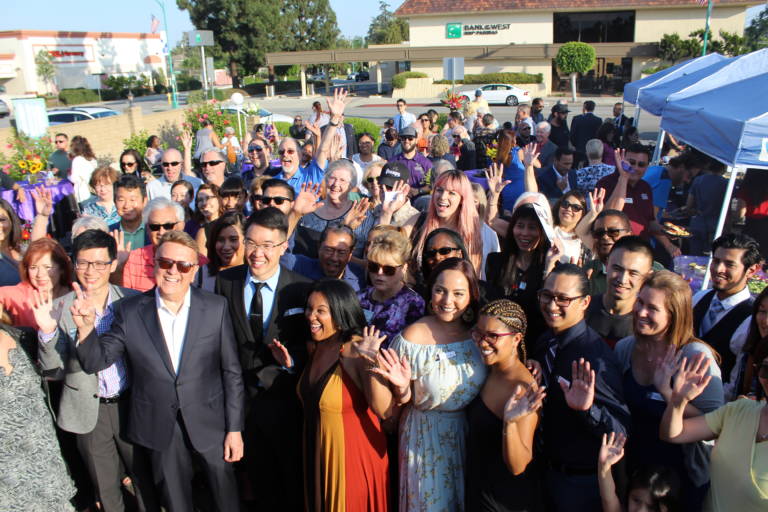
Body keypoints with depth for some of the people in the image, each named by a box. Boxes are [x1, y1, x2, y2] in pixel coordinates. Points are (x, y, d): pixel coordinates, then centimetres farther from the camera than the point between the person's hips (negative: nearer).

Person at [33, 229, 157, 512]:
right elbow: (51, 366, -9)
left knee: (144, 476, 16)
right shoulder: (59, 308, -8)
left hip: (130, 403, 0)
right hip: (89, 410, 0)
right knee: (106, 488, 18)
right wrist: (46, 331, -25)